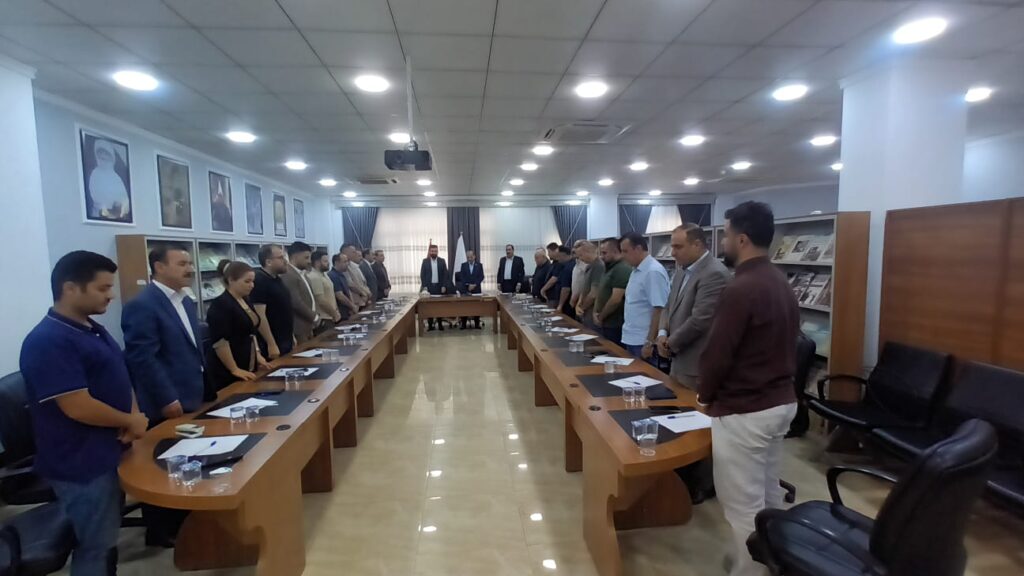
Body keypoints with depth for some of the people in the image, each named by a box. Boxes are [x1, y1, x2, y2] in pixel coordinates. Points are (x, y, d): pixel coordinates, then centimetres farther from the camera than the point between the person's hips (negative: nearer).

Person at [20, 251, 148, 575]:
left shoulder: (93, 330, 8)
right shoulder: (48, 342, -22)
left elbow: (119, 380, 15)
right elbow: (78, 407, -27)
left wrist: (135, 415, -4)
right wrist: (131, 422, -12)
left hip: (111, 455, 9)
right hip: (82, 465, -9)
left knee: (107, 541, 22)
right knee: (96, 548, 6)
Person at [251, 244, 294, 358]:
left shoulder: (277, 279, 11)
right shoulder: (259, 281, -16)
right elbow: (259, 316, -21)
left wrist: (291, 336, 18)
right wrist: (271, 345, -22)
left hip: (285, 342, 9)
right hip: (272, 345, -9)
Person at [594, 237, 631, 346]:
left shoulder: (622, 270, -17)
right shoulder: (609, 269, 15)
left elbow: (616, 300, -22)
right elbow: (601, 294, 19)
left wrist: (600, 317, -10)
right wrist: (595, 312, 3)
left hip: (616, 326, -9)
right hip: (606, 324, 9)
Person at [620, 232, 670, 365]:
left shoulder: (654, 272, -17)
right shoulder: (636, 271, 10)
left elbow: (659, 310, -20)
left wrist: (650, 342, -19)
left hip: (644, 342, -8)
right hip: (631, 340, 8)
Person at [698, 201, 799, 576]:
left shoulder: (740, 289, -22)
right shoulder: (781, 284, 7)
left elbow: (717, 353, -19)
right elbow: (787, 344, 13)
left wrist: (705, 396, -3)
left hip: (743, 411, -10)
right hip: (781, 401, 10)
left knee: (743, 506, 4)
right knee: (768, 494, 22)